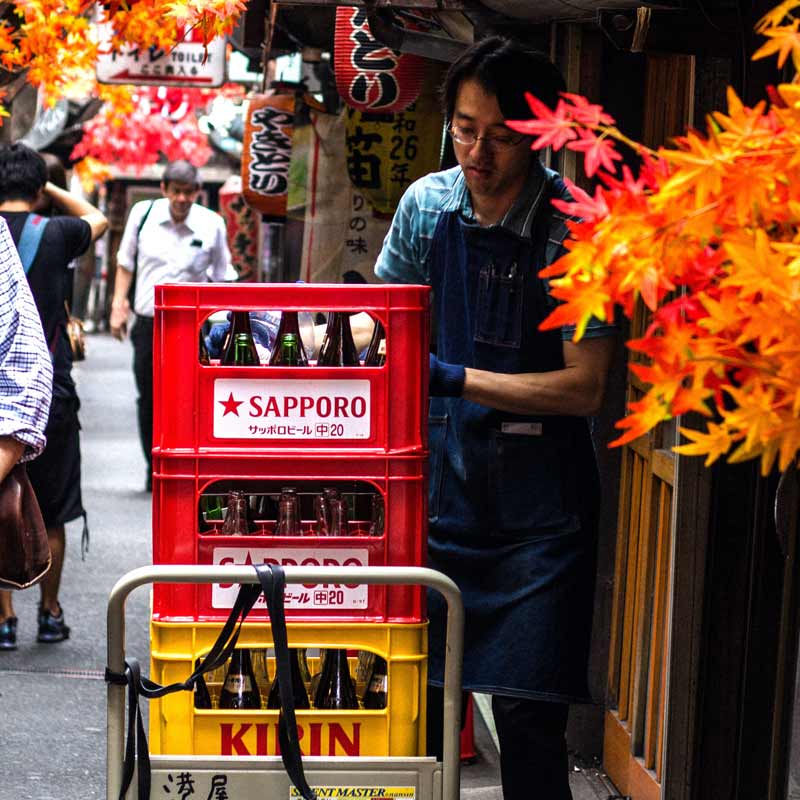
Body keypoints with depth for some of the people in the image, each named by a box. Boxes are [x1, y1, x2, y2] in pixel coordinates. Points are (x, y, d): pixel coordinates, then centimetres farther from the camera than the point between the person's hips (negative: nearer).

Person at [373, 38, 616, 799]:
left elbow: (585, 387, -16)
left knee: (526, 715, -5)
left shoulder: (576, 229, -13)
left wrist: (454, 379, -23)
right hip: (441, 476, 4)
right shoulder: (427, 204, 0)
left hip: (535, 501, -4)